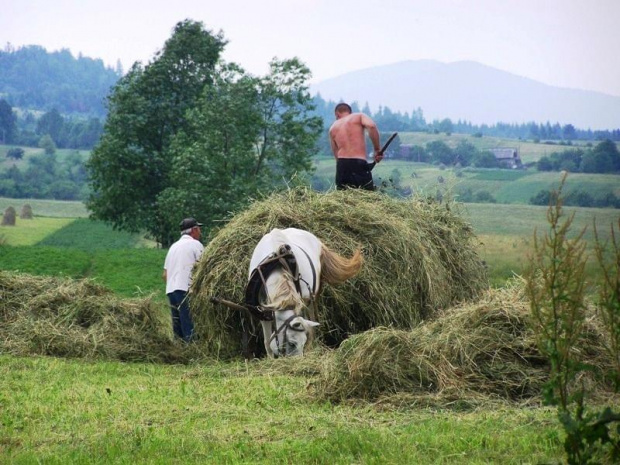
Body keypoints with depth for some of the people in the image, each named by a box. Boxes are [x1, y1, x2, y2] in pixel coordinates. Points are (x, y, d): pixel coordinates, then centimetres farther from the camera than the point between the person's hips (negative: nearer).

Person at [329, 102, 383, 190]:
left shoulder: (333, 128, 21)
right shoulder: (359, 116, 10)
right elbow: (371, 126, -11)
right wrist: (377, 149, -5)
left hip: (341, 165, 4)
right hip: (359, 164, -4)